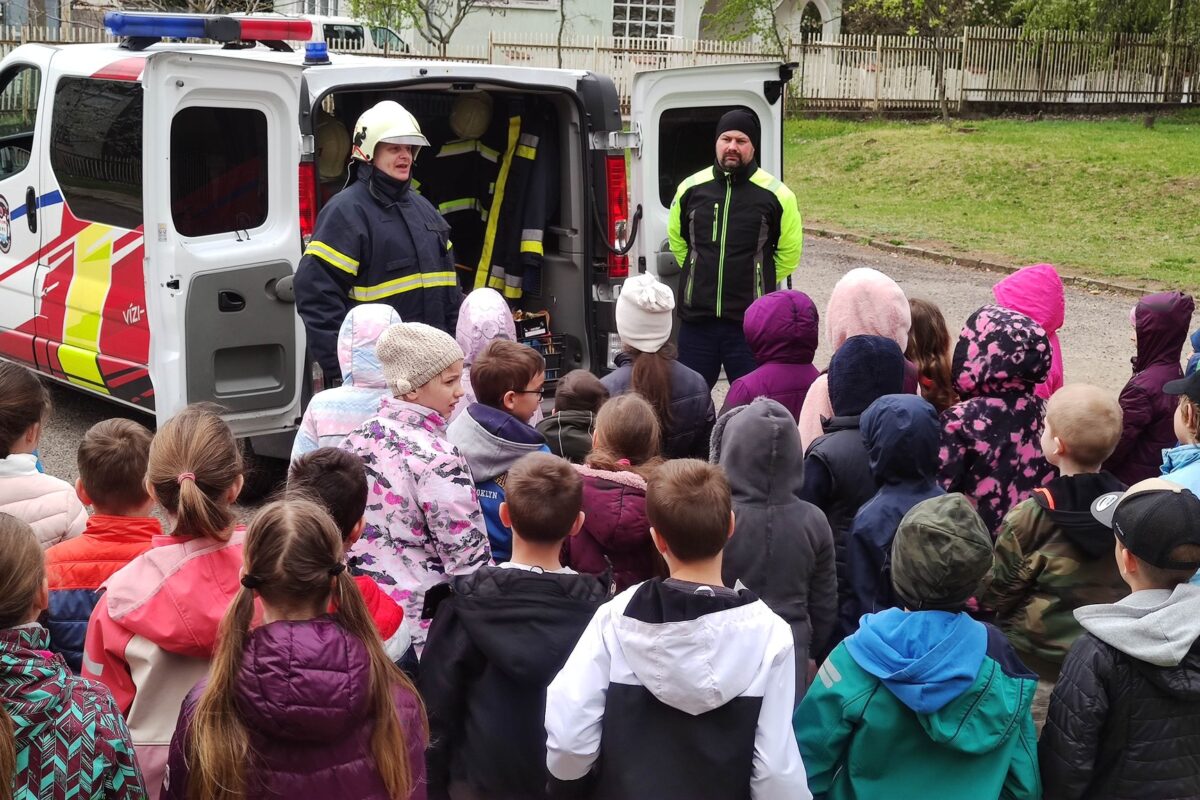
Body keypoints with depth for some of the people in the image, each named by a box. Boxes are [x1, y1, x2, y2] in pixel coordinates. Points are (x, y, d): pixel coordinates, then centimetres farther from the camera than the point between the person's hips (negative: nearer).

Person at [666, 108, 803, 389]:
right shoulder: (691, 188, 4)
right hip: (696, 321, 3)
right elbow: (676, 240, 21)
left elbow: (790, 253, 8)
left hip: (751, 324, -3)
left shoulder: (775, 194, -3)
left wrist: (758, 283, 8)